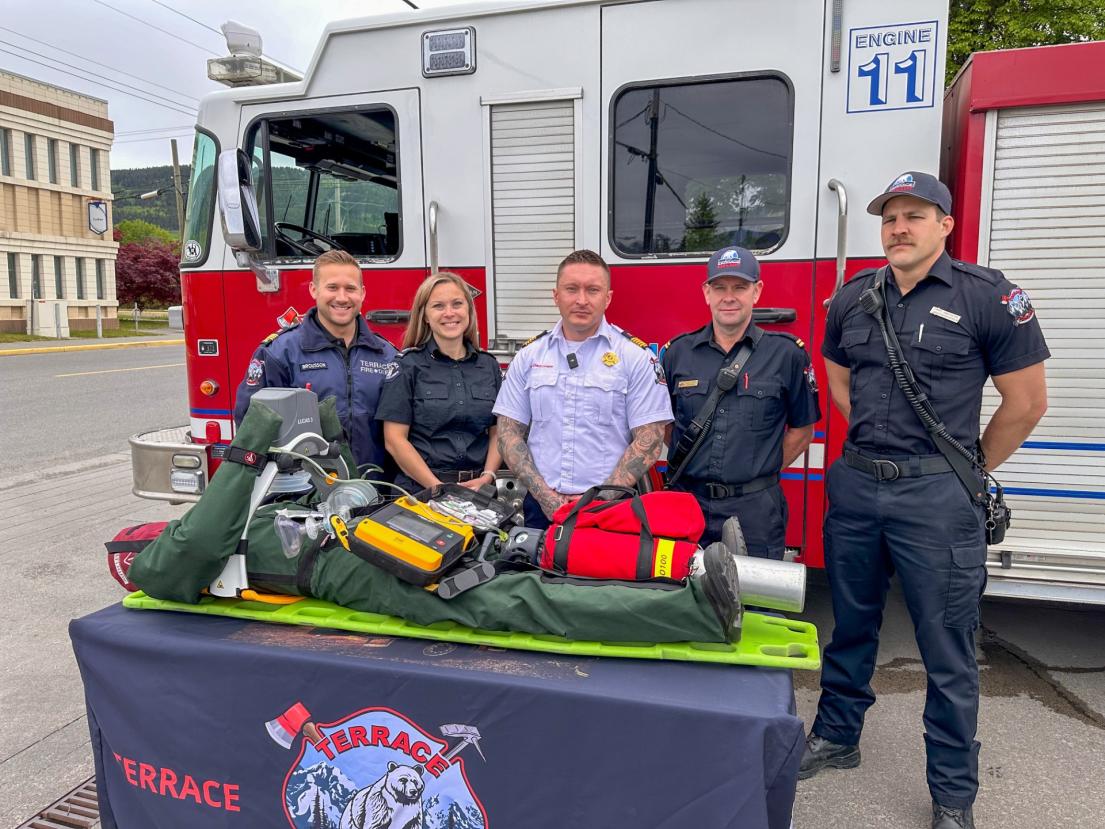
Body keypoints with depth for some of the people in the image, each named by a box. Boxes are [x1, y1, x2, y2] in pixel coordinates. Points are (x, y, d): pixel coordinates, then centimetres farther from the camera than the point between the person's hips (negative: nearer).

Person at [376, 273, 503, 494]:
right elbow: (395, 439, -5)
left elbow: (498, 432, 11)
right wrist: (440, 489, -11)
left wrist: (487, 477, -6)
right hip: (420, 490, -3)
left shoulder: (489, 366, 12)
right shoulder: (407, 365, 0)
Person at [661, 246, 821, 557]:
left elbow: (801, 430, 5)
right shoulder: (678, 352, 4)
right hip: (685, 503, 2)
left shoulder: (786, 353, -1)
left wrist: (760, 473, 3)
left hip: (754, 510, -2)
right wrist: (693, 468, 5)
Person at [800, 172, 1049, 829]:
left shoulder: (987, 295, -6)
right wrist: (874, 445, 14)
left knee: (947, 649, 7)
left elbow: (1027, 401, -2)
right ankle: (837, 737, 37)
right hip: (855, 485, 4)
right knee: (850, 627, 18)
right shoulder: (853, 298, 7)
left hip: (937, 496, -4)